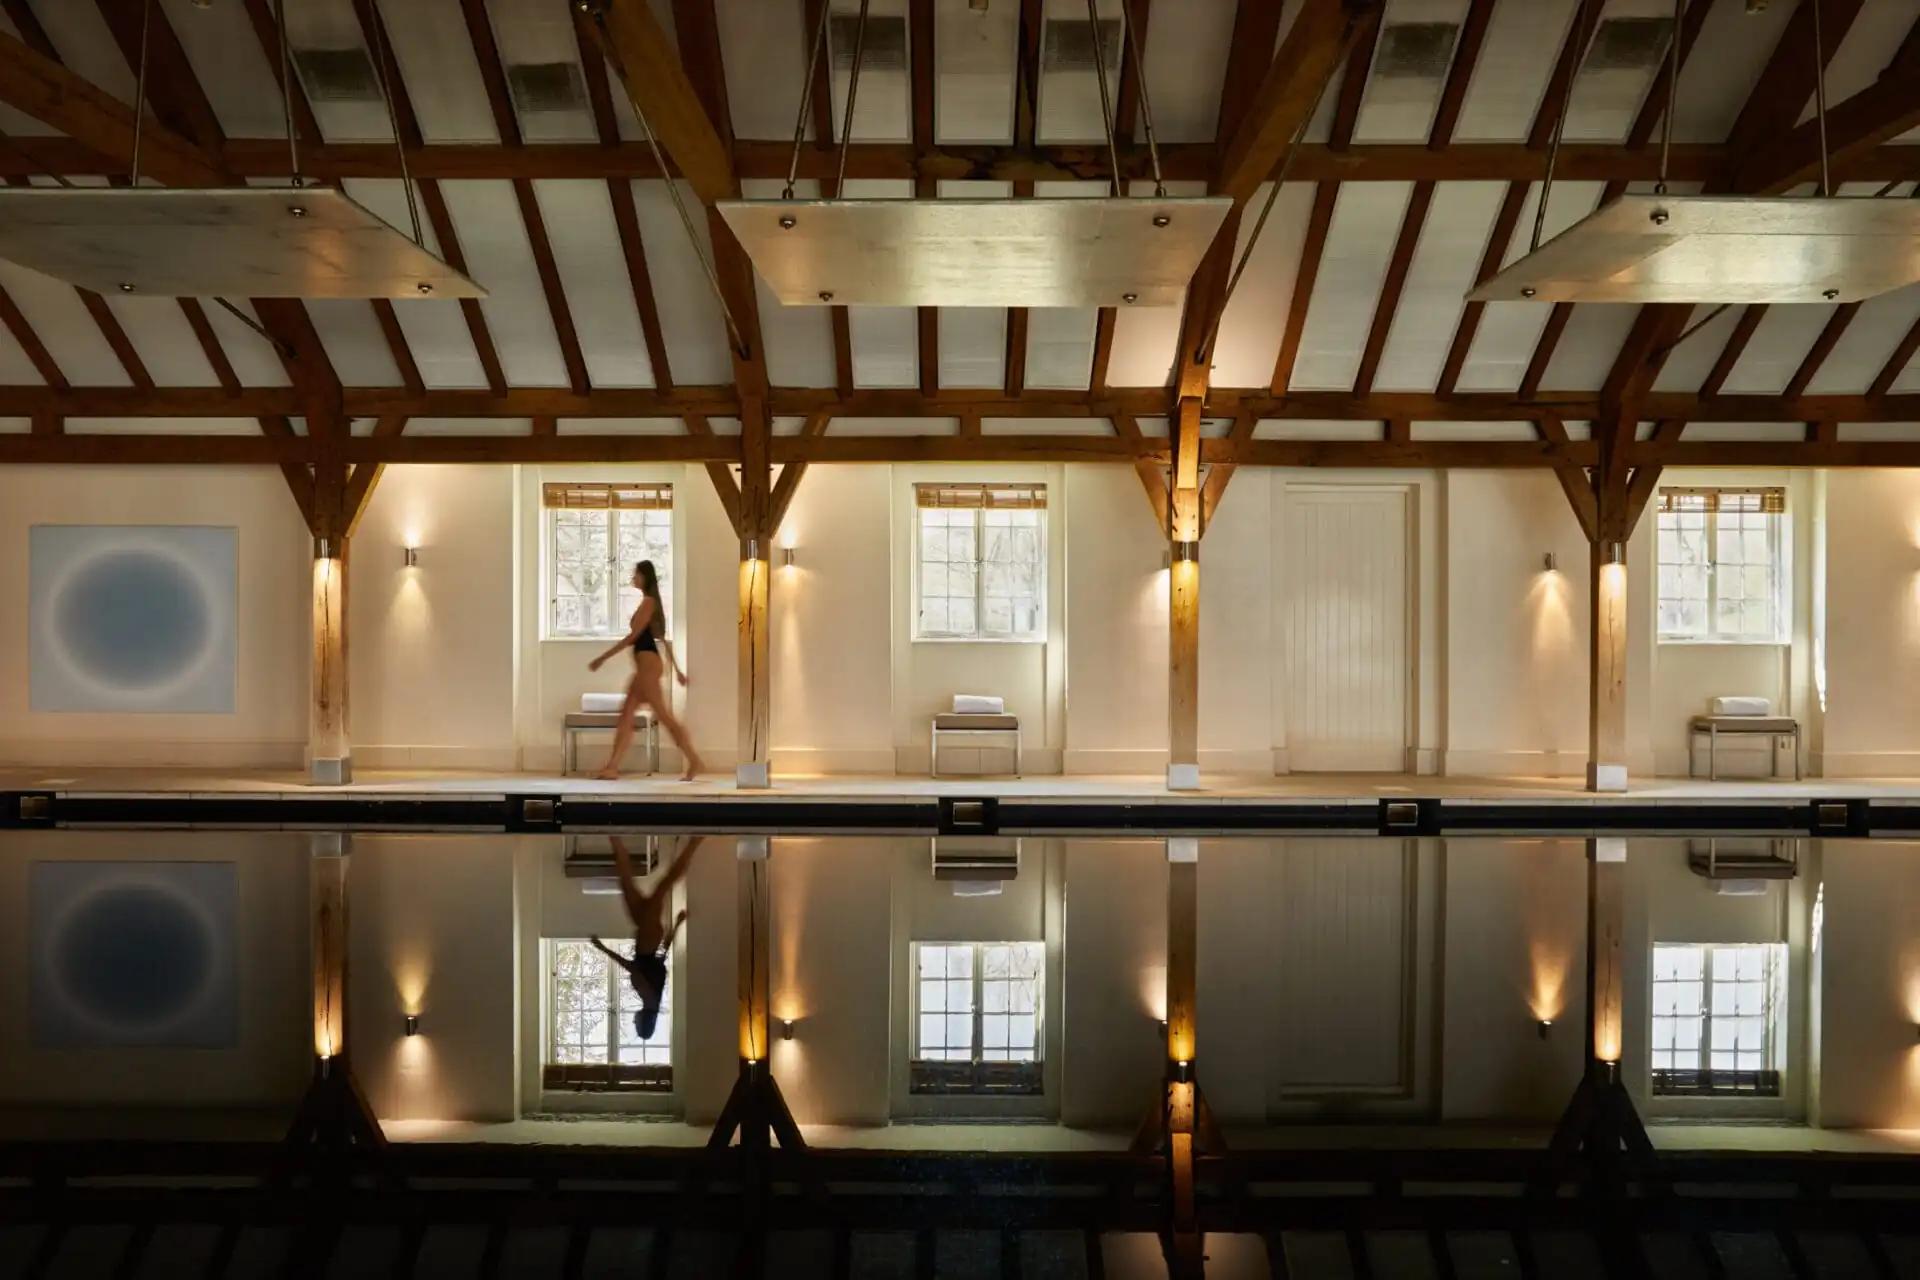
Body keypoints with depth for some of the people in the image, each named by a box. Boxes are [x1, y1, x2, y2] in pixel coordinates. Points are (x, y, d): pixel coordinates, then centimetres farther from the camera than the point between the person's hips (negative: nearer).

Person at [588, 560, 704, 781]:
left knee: (662, 714, -8)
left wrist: (602, 658, -14)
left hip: (647, 663, -10)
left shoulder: (648, 601, -10)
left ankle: (693, 760, -5)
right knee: (626, 714, 6)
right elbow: (662, 639, 22)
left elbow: (632, 635, -15)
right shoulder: (652, 602, 20)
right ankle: (611, 767, 5)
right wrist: (676, 669, 23)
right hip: (645, 665, 10)